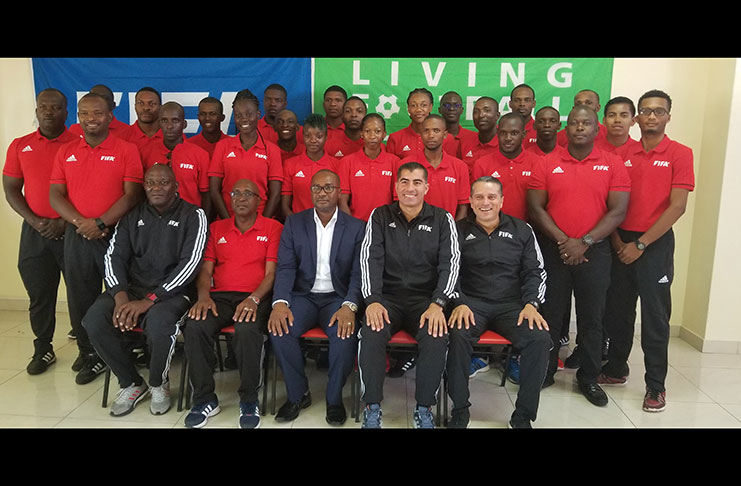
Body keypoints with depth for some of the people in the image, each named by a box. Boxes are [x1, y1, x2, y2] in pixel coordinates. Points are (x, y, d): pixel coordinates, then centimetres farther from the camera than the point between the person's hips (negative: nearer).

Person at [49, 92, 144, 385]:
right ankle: (89, 354, 23)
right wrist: (80, 222, -10)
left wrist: (100, 223, -15)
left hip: (116, 234, -4)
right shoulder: (65, 153, 11)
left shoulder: (126, 150, -1)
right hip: (77, 236, 4)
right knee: (79, 298, 9)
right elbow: (55, 195, 6)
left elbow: (132, 195, -9)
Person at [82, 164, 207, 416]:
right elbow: (114, 256, 5)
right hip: (132, 287, 5)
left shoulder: (193, 215, -1)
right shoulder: (132, 216, 13)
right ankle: (132, 383, 2)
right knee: (94, 320, -22)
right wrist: (120, 295, -15)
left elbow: (190, 263, -12)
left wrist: (149, 300, -19)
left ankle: (158, 384, -3)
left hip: (171, 291, -4)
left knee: (158, 323, -35)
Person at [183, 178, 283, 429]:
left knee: (247, 329, -36)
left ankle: (249, 399, -15)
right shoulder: (216, 228, 19)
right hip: (220, 296, 3)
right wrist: (203, 295, -8)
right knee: (195, 326, -28)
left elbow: (271, 272, -1)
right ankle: (205, 399, -10)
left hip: (256, 297, -3)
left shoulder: (273, 228, 7)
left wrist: (254, 299, -19)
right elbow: (206, 269, 13)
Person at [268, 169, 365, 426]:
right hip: (303, 295, 1)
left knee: (346, 334, -31)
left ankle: (334, 398, -5)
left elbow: (358, 273, -4)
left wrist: (349, 306, -23)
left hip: (337, 297, -1)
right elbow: (286, 267, -2)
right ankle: (298, 394, -4)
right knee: (279, 328, -27)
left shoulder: (356, 227, 4)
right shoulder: (294, 223, 8)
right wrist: (280, 302, -20)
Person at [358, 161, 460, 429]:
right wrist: (372, 300, -19)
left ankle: (424, 409, -9)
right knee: (371, 333, -30)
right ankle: (372, 408, -12)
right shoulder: (380, 216, 8)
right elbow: (370, 259, -3)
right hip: (388, 296, 0)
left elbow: (450, 263, -3)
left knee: (437, 336, -30)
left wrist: (438, 304, -19)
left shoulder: (442, 219, 6)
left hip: (426, 298, 0)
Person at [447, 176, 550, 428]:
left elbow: (535, 271, 10)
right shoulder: (459, 230, 7)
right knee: (458, 335, -34)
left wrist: (531, 304, -6)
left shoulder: (521, 229, 12)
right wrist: (459, 303, -14)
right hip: (472, 302, -1)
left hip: (512, 304, 2)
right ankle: (460, 410, -13)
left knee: (540, 338, -27)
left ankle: (523, 414, -9)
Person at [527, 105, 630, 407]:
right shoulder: (547, 163, 2)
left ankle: (589, 378, 22)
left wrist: (585, 242, -12)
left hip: (594, 251, 0)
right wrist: (563, 240, -11)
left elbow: (618, 211, -4)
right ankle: (545, 371, 23)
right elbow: (535, 208, -3)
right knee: (551, 314, 7)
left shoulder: (613, 164, 2)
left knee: (592, 317, 7)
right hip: (553, 250, 0)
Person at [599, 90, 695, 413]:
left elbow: (678, 206, -9)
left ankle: (656, 385, 13)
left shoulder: (679, 154, -2)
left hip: (656, 243, -3)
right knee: (617, 310, 10)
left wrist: (640, 244, -13)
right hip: (620, 243, 3)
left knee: (655, 315, 1)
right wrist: (617, 240, -6)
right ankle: (616, 368, 26)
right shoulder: (623, 154, 7)